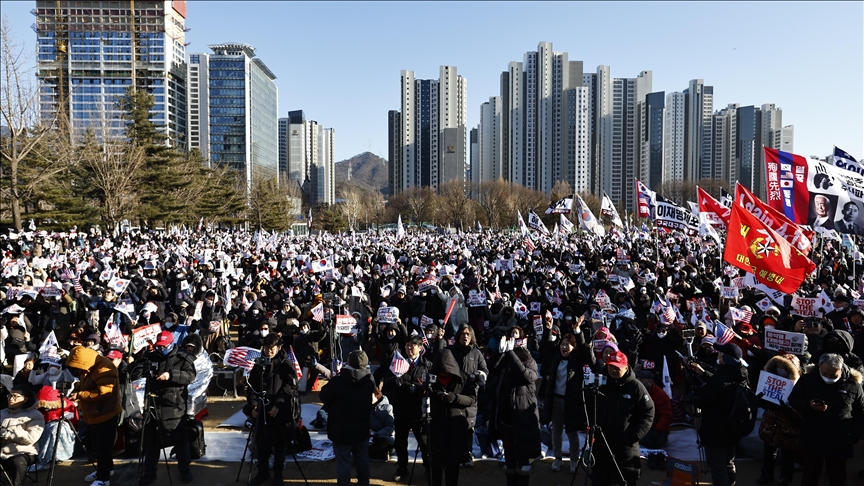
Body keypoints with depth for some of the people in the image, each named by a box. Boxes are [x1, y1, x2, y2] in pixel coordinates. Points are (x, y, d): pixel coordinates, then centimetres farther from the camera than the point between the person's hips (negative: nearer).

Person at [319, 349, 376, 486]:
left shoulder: (338, 380, -25)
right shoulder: (369, 380, -13)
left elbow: (324, 397, -10)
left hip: (342, 429, -4)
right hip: (362, 427, 4)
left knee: (343, 460, 9)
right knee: (362, 458, 21)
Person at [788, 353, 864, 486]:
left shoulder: (853, 385, -6)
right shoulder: (808, 379, -6)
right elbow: (793, 400, 2)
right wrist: (808, 406, -19)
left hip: (839, 443, 0)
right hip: (812, 440, 0)